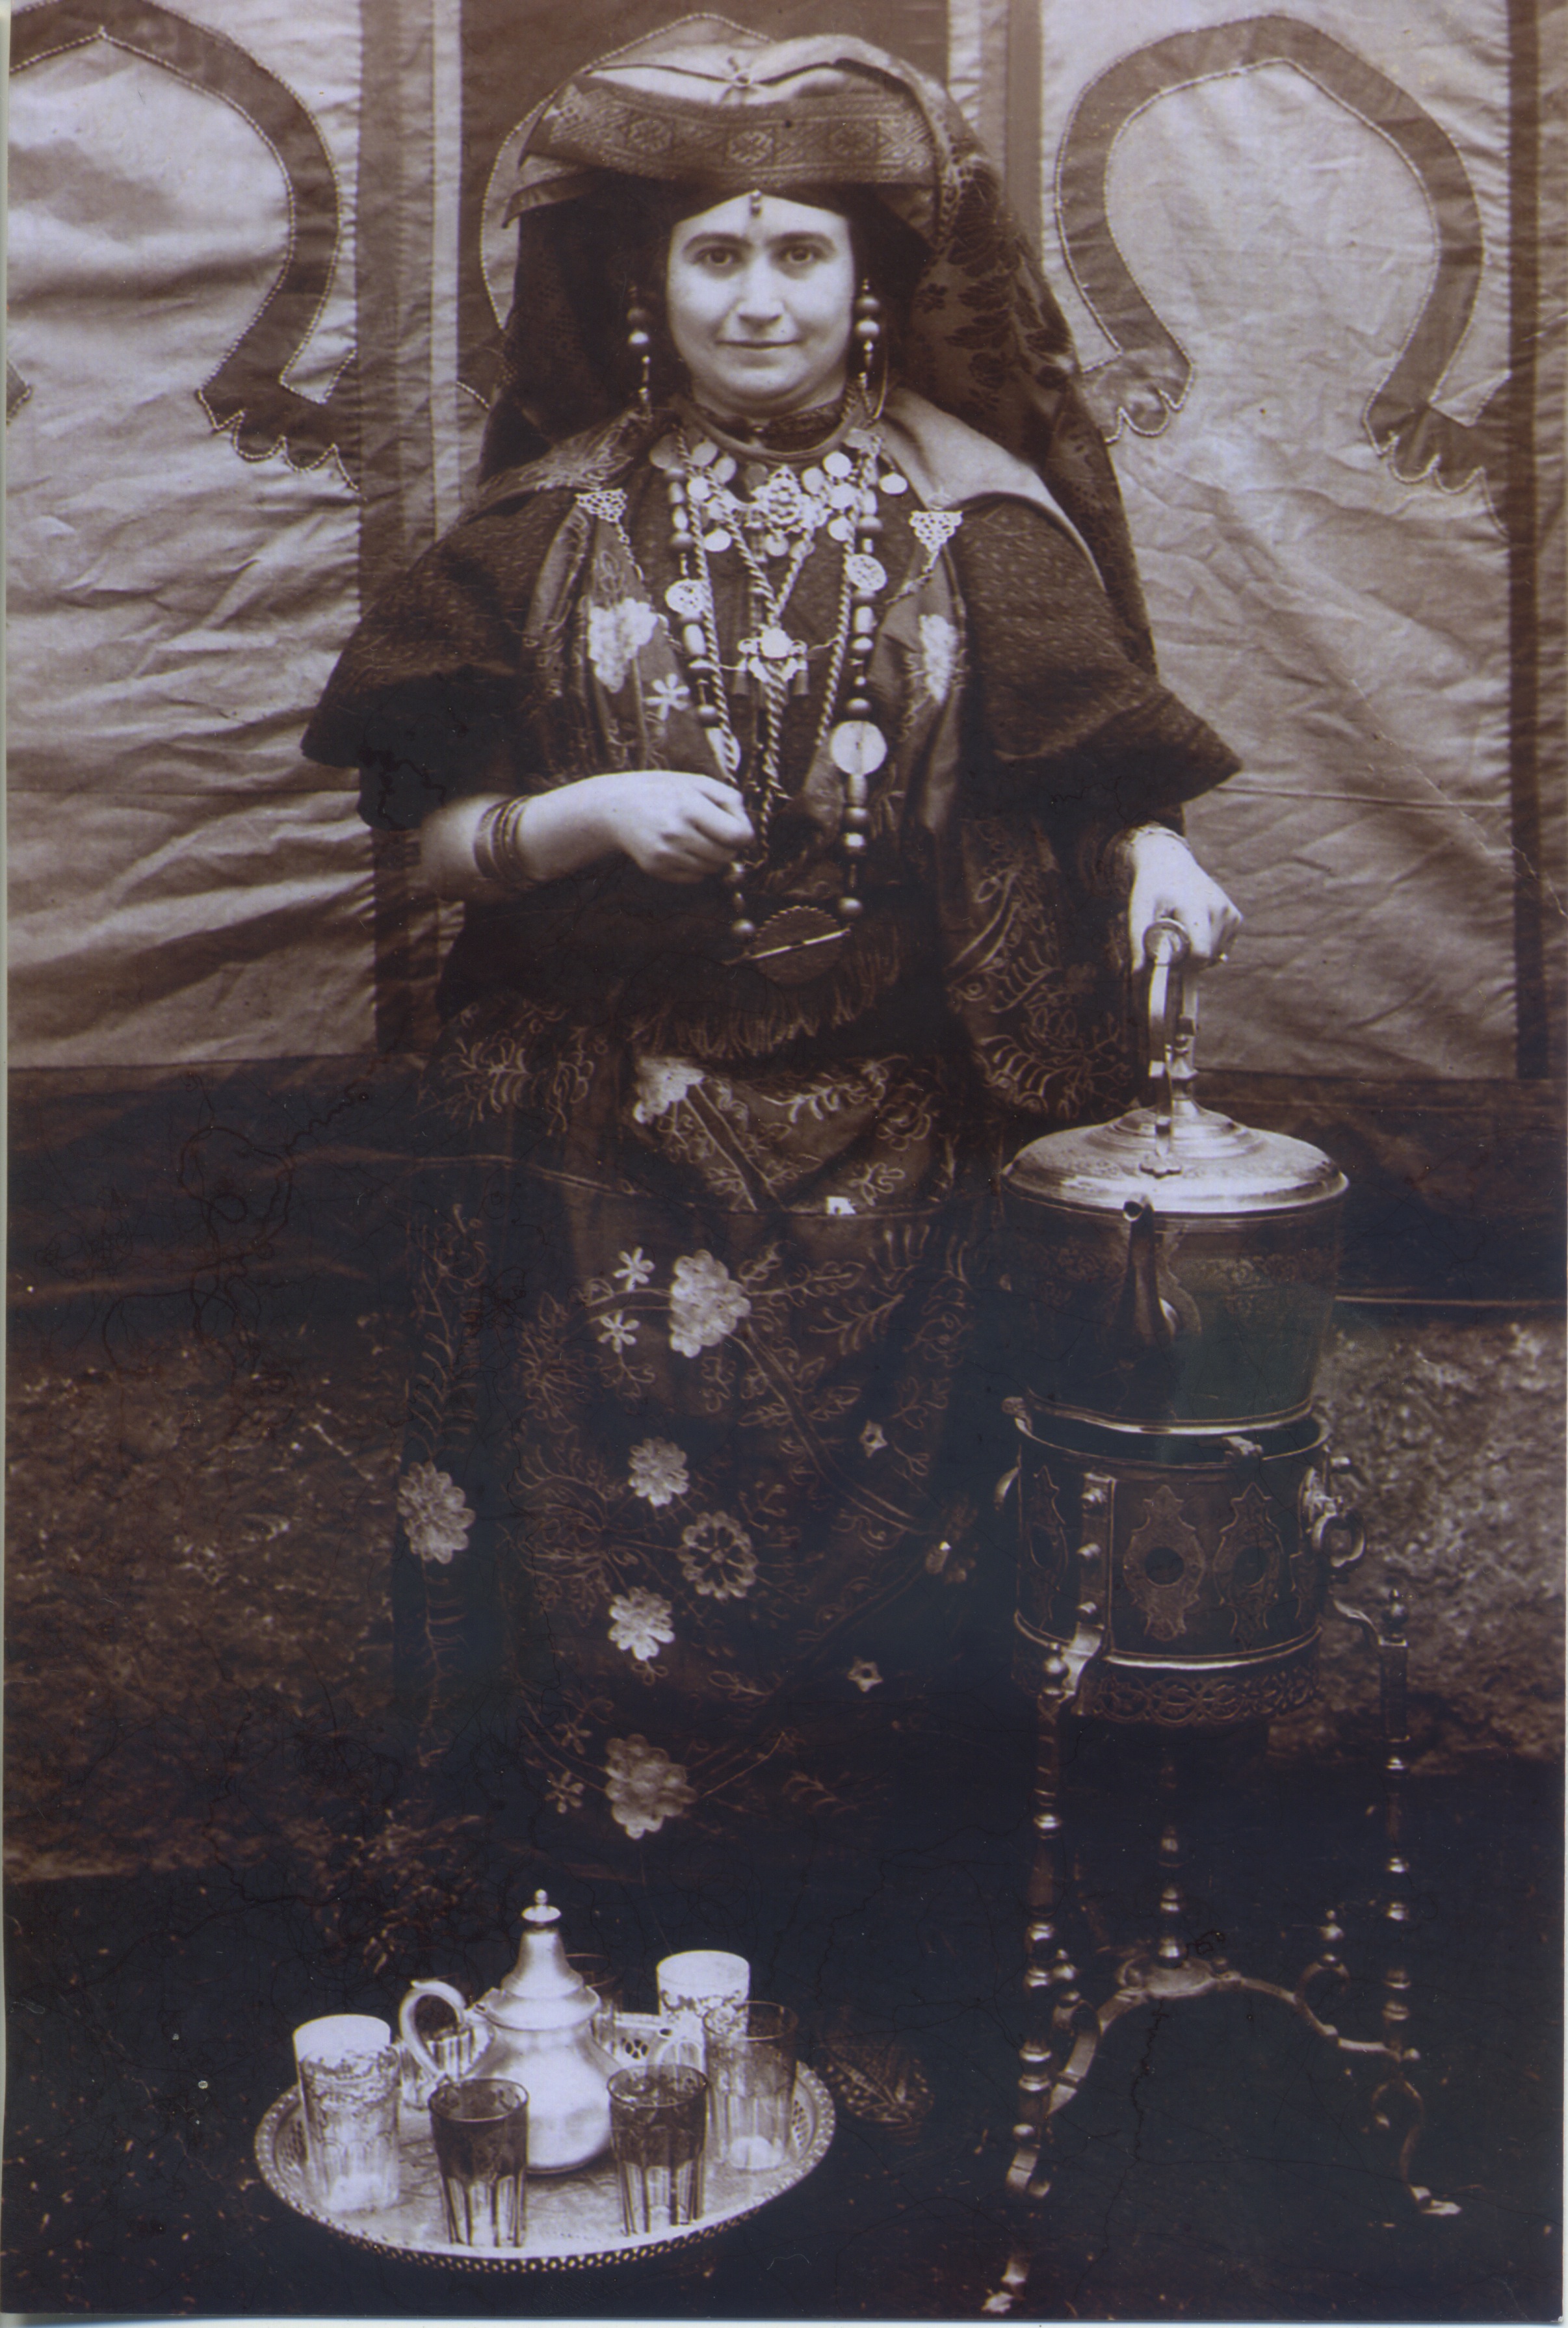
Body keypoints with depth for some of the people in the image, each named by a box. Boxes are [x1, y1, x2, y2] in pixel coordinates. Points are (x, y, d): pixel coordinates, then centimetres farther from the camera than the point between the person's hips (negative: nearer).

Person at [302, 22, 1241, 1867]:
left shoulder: (973, 523, 3)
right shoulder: (553, 526, 4)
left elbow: (1108, 772, 2)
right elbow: (429, 840, 4)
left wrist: (1159, 858, -19)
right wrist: (585, 821, -15)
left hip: (886, 1155, 0)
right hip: (610, 1152, 1)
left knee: (867, 1585, 5)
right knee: (616, 1567, 3)